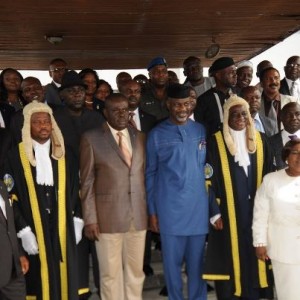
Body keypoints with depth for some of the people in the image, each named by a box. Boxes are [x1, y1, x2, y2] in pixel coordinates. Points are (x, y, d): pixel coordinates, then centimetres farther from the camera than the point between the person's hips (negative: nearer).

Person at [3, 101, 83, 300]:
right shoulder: (16, 156, -4)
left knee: (65, 277, 7)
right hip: (34, 231, -3)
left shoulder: (64, 155, 8)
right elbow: (12, 197, -6)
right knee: (40, 281, 3)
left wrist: (77, 222, 5)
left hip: (63, 229, 3)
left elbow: (75, 192, 11)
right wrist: (23, 231, -10)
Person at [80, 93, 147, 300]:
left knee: (136, 271, 13)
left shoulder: (140, 137, 8)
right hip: (108, 216, -3)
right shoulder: (91, 139, -3)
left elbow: (146, 176, 11)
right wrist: (90, 219, -8)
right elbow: (87, 182, -4)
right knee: (111, 274, 6)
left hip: (138, 215, 4)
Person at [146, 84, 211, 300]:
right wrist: (152, 211, 2)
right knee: (172, 260, 10)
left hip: (198, 208, 2)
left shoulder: (202, 131, 3)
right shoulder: (156, 135, -2)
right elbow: (150, 175, 2)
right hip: (169, 209, -1)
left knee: (197, 260, 12)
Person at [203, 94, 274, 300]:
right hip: (228, 213, -3)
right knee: (231, 257, 4)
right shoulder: (215, 142, -7)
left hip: (256, 210, 3)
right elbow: (209, 180, -7)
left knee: (255, 256, 10)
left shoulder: (260, 140, 5)